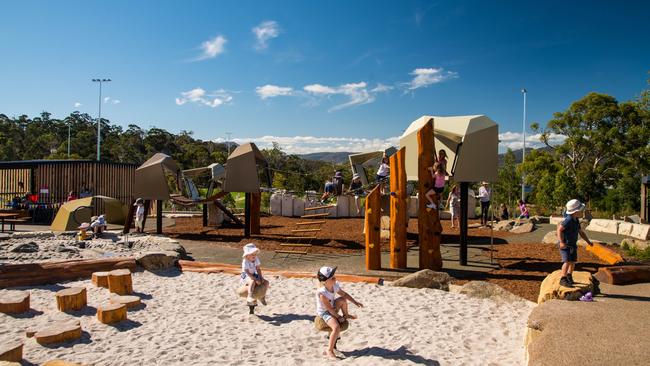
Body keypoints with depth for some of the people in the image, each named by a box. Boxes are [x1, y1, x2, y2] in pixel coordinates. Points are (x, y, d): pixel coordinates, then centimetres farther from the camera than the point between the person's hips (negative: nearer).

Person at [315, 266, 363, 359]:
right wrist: (338, 317, -16)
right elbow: (329, 308, -25)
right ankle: (329, 350, -17)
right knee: (336, 327, -28)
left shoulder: (335, 285, -12)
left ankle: (346, 315, 18)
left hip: (333, 308, 8)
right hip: (324, 313, -8)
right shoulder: (322, 293, -33)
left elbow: (344, 294, 6)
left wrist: (355, 302, 3)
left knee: (343, 299, -9)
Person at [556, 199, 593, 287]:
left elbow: (581, 232, 14)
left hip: (573, 245, 9)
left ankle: (569, 277, 34)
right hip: (565, 245, -9)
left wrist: (588, 241, 7)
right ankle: (563, 280, -13)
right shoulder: (568, 220, -24)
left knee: (573, 261, 15)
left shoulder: (576, 220, 5)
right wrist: (561, 242, -39)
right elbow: (559, 229, -31)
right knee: (567, 261, -17)